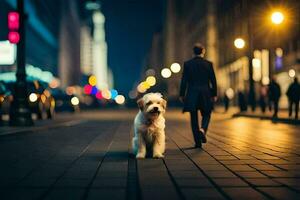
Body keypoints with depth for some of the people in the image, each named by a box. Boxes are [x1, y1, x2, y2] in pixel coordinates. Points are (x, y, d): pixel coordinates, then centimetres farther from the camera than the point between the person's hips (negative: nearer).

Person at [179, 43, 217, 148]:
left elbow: (184, 80, -2)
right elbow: (213, 80, 1)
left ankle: (198, 142, 6)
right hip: (205, 94, 0)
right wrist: (214, 94, 10)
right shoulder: (208, 64, -1)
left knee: (194, 118, 7)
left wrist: (182, 94, 4)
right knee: (206, 115, 16)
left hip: (192, 94, 0)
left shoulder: (187, 64, -1)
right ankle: (203, 129, -15)